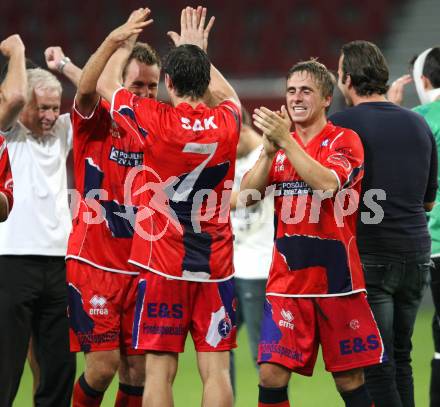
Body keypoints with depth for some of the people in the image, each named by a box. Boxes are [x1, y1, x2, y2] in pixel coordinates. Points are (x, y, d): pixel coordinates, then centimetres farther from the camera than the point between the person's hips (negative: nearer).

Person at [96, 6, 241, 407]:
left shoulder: (156, 121, -9)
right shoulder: (226, 122, -1)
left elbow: (105, 85, 10)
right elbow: (228, 95, 27)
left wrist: (124, 40, 27)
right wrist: (199, 52, 36)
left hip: (163, 266, -3)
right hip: (216, 266, 3)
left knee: (160, 370, -1)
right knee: (216, 370, 2)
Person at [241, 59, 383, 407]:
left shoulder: (345, 141, -3)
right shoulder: (279, 145, 11)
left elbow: (327, 184, -22)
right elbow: (247, 196, -1)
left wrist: (287, 141, -25)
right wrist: (269, 149, -14)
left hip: (337, 282, -3)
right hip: (286, 281, 3)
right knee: (272, 376, -6)